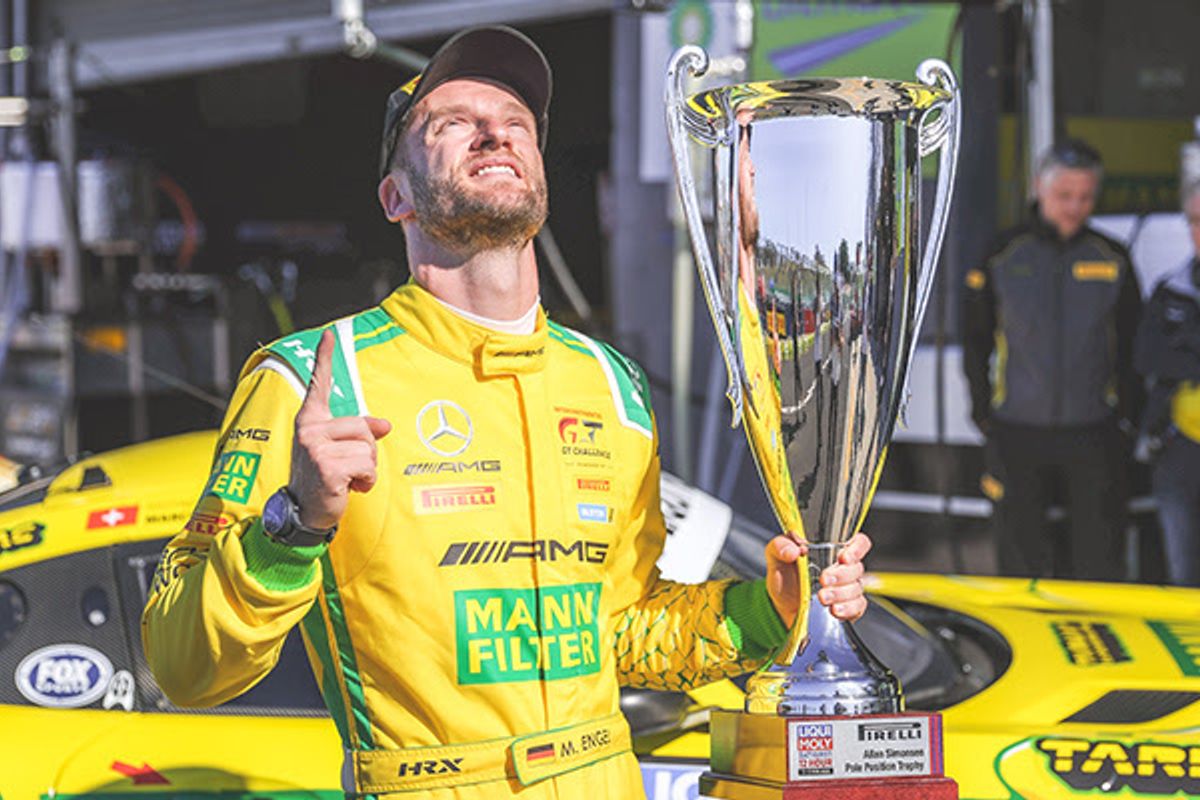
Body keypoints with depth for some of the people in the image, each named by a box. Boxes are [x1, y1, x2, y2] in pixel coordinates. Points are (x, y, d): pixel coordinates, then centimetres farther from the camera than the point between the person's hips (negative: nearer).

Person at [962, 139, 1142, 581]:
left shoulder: (1113, 260, 4)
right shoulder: (1001, 258, 0)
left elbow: (1131, 342, 12)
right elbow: (975, 341, 7)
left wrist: (1128, 408, 4)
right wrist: (983, 411, 3)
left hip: (1093, 432, 1)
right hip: (1017, 432, -1)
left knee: (1100, 556, 1)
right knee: (1021, 556, 5)